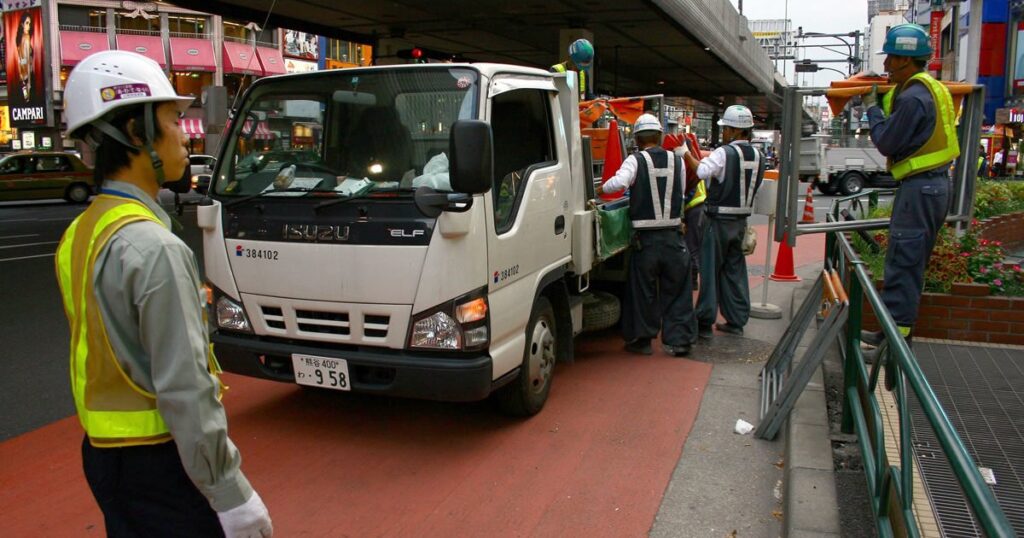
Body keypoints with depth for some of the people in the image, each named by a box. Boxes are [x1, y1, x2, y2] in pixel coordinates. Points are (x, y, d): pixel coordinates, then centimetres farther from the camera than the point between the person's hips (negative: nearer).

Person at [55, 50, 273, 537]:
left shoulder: (77, 237, 6)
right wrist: (231, 494, -18)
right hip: (157, 463, -9)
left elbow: (98, 348, 12)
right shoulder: (155, 248, -23)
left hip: (102, 454, 9)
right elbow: (186, 390, -24)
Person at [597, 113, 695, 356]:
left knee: (642, 290, 9)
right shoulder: (677, 161, 4)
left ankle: (641, 340, 17)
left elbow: (619, 182, -24)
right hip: (673, 235, 3)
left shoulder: (636, 160, -7)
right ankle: (679, 341, 14)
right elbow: (681, 196, 6)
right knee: (676, 290, 11)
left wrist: (601, 188, -7)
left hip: (645, 238, -2)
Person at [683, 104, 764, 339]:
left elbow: (703, 172, -31)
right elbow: (756, 186, 15)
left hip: (719, 220, -7)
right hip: (741, 220, 7)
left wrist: (687, 155, -19)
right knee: (735, 269, 14)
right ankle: (737, 320, 19)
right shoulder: (758, 155, 8)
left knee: (710, 269, 0)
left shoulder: (724, 153, -16)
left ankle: (704, 323, 3)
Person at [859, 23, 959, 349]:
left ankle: (896, 331, -4)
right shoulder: (931, 89, 15)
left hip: (919, 187, -11)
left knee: (902, 262, -8)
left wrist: (872, 108, -4)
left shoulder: (913, 97, -18)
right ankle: (902, 325, 25)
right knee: (913, 261, 16)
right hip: (935, 184, 11)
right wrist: (880, 102, 8)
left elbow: (886, 142, -16)